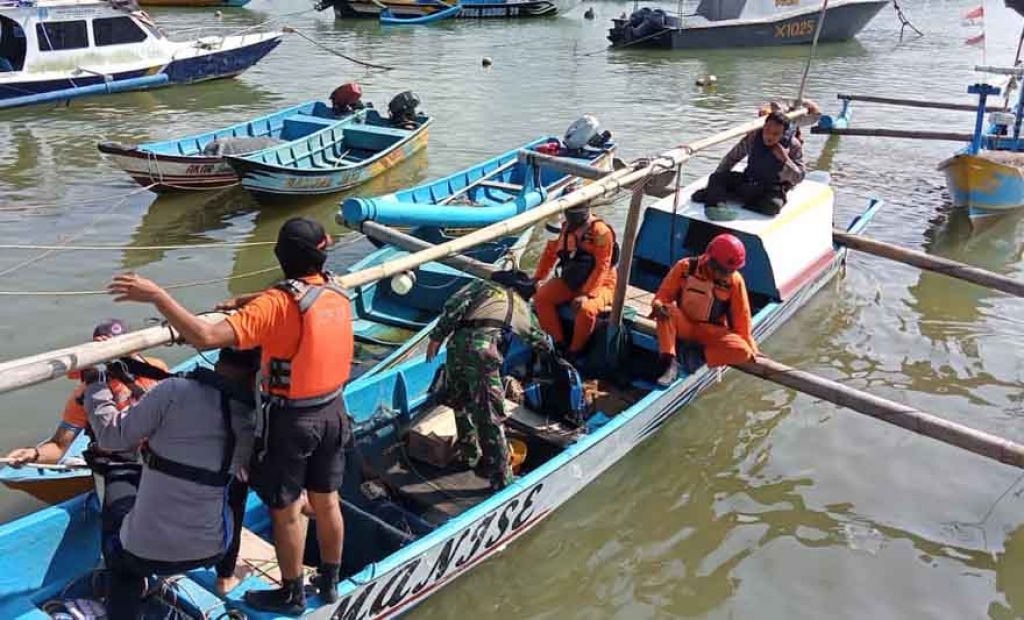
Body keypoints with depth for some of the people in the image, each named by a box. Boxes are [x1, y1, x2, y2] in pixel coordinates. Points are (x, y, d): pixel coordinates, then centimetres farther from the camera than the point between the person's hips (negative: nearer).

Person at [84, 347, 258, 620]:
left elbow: (112, 436, -8)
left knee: (117, 548, 33)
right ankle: (226, 574, 41)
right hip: (211, 549, 2)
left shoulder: (175, 391, -17)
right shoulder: (254, 418, -6)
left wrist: (95, 383, 3)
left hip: (146, 549, -1)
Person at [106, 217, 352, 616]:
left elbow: (206, 337, -33)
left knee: (286, 511, 13)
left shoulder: (276, 305, -24)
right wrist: (248, 302, 14)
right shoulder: (338, 294, -2)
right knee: (326, 502, 20)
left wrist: (156, 296, -28)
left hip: (290, 420, -6)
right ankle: (329, 582, 37)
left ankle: (291, 594, 30)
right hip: (331, 412, 6)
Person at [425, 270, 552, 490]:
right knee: (490, 418, -1)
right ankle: (501, 480, 1)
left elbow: (455, 305, 8)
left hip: (457, 343, 3)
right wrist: (547, 346, 66)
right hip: (483, 349, -3)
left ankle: (469, 455, 37)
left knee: (461, 404, 24)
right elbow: (539, 339, 43)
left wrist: (437, 336, 6)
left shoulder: (484, 286, 28)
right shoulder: (521, 306, 29)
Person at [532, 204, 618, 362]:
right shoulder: (564, 227, -2)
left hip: (599, 285, -6)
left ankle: (574, 351, -9)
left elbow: (602, 268, -22)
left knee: (586, 309, -35)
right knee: (541, 297, -14)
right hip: (570, 281, 6)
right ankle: (557, 343, -2)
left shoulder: (601, 231, -20)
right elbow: (551, 251, 11)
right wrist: (537, 278, 5)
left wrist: (586, 294, -29)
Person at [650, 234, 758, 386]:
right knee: (666, 311, -34)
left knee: (742, 351, -28)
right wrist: (659, 305, -31)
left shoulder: (734, 280, -12)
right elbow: (663, 295, -8)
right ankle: (670, 363, -35)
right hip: (684, 325, 0)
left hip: (712, 331, 0)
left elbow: (741, 316, -4)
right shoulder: (685, 267, -14)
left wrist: (749, 347, -2)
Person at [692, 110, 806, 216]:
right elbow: (731, 158, 3)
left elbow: (799, 177, -12)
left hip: (773, 189, -2)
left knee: (772, 206, -37)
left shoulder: (793, 145, -14)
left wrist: (784, 159, -27)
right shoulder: (753, 137, -9)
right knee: (716, 178, -18)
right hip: (748, 181, 2)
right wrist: (716, 183, 2)